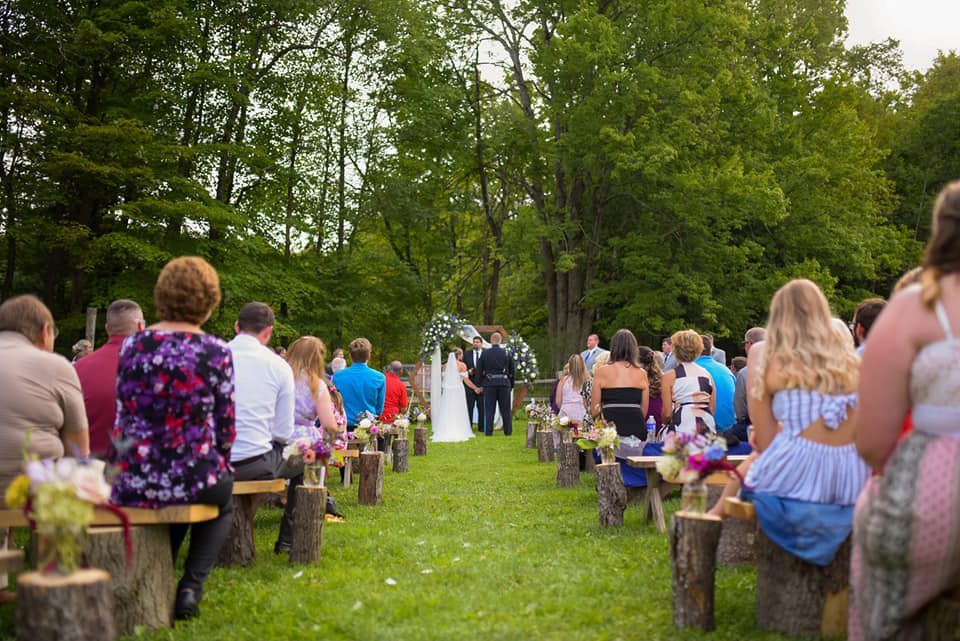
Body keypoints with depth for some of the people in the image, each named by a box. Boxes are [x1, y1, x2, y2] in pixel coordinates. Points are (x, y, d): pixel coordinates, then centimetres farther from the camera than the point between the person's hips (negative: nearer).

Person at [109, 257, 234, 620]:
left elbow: (125, 417, 10)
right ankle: (191, 588, 14)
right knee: (222, 501, 32)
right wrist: (219, 467, 15)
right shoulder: (216, 353, -10)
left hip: (130, 482, 4)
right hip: (188, 477, -4)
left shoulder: (132, 346, 1)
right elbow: (224, 427, -5)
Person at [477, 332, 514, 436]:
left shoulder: (485, 353, -2)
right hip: (504, 383, 1)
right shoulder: (507, 353, 1)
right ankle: (508, 431, 9)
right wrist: (511, 385, 13)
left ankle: (488, 431, 3)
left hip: (489, 383, -1)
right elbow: (512, 370, 5)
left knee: (489, 409, 4)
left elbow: (479, 370, -1)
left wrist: (481, 384, 7)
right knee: (506, 409, 7)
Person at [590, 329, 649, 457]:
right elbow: (644, 411, 12)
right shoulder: (641, 373, 6)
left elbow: (594, 412, 5)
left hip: (612, 432, -1)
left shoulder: (602, 372, 2)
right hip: (637, 431, 2)